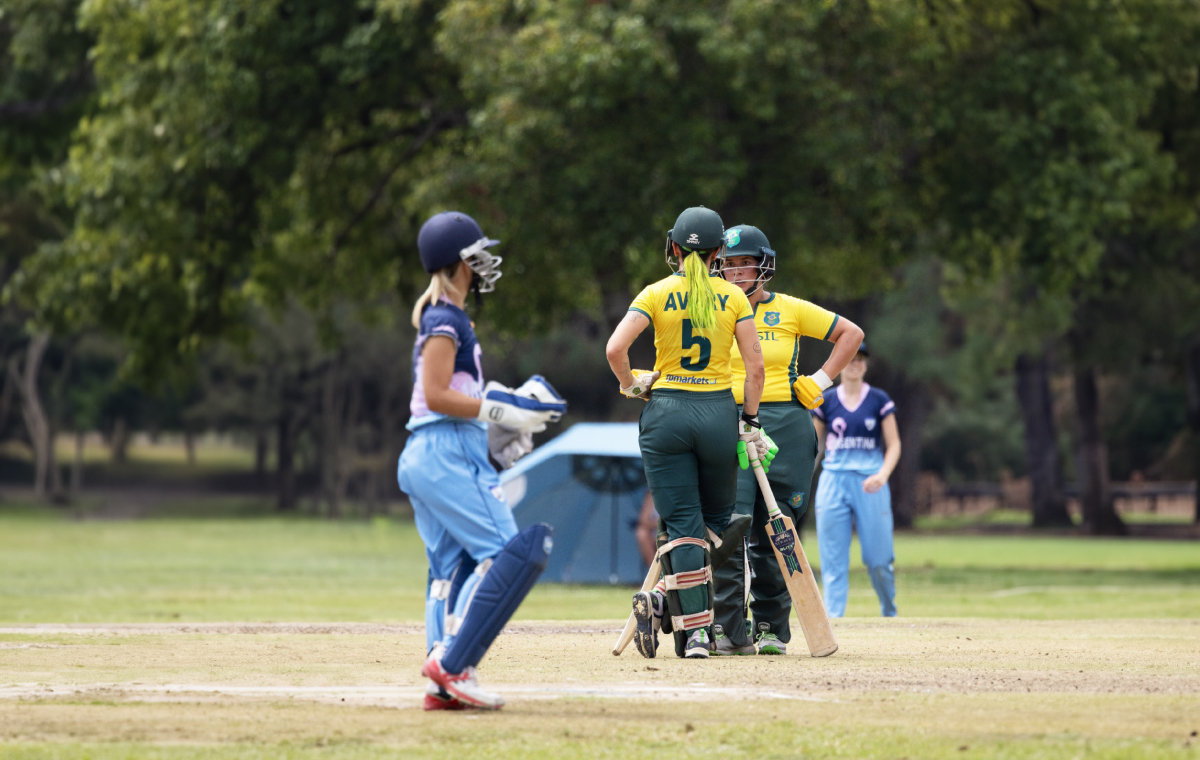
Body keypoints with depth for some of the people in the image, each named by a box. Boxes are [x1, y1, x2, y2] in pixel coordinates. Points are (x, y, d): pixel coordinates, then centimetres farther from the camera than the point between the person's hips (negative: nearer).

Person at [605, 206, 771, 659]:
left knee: (683, 525, 0)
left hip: (666, 413, 0)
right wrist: (750, 421, 7)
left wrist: (631, 384, 6)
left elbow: (616, 348, -12)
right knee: (716, 520, 16)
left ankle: (695, 632, -9)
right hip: (719, 411, 0)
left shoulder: (656, 295, -1)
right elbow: (755, 364, -1)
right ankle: (668, 601, 1)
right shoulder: (733, 297, 2)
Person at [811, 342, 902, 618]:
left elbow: (893, 445, 4)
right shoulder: (825, 401, 7)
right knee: (833, 560, -4)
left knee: (878, 558, -3)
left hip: (870, 484, -1)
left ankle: (889, 613, 20)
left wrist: (882, 475, -14)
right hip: (833, 481, 1)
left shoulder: (879, 400, 4)